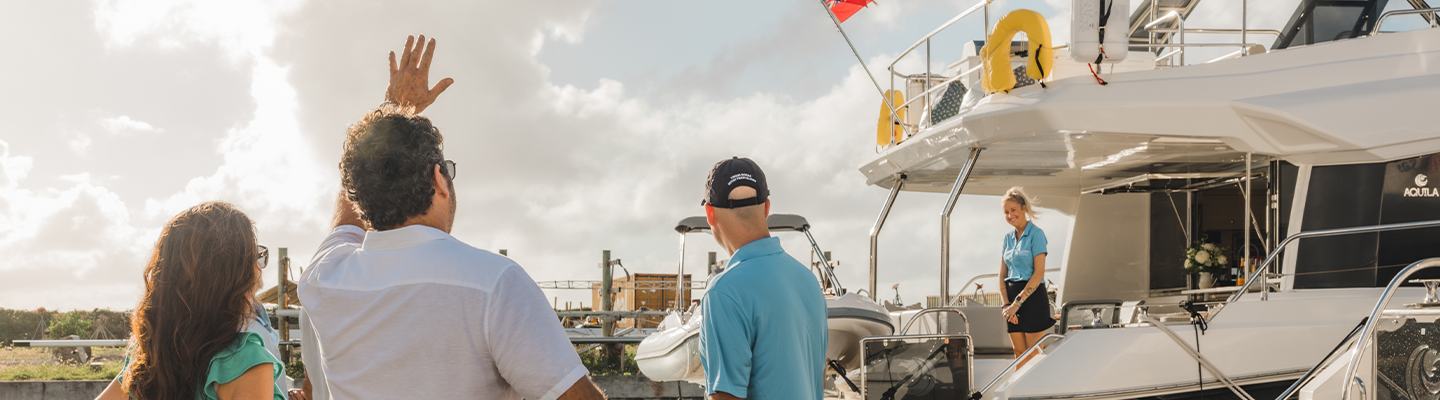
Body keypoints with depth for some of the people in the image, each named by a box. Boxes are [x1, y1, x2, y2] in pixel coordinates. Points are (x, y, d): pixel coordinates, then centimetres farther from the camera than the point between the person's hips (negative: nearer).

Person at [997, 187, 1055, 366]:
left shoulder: (1036, 234, -7)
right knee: (1019, 354, 7)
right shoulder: (1008, 237, 13)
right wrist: (1006, 304, -2)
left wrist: (1018, 302, -16)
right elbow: (1002, 275, 12)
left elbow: (1039, 274, -14)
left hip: (1033, 297, -6)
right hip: (1013, 299, 6)